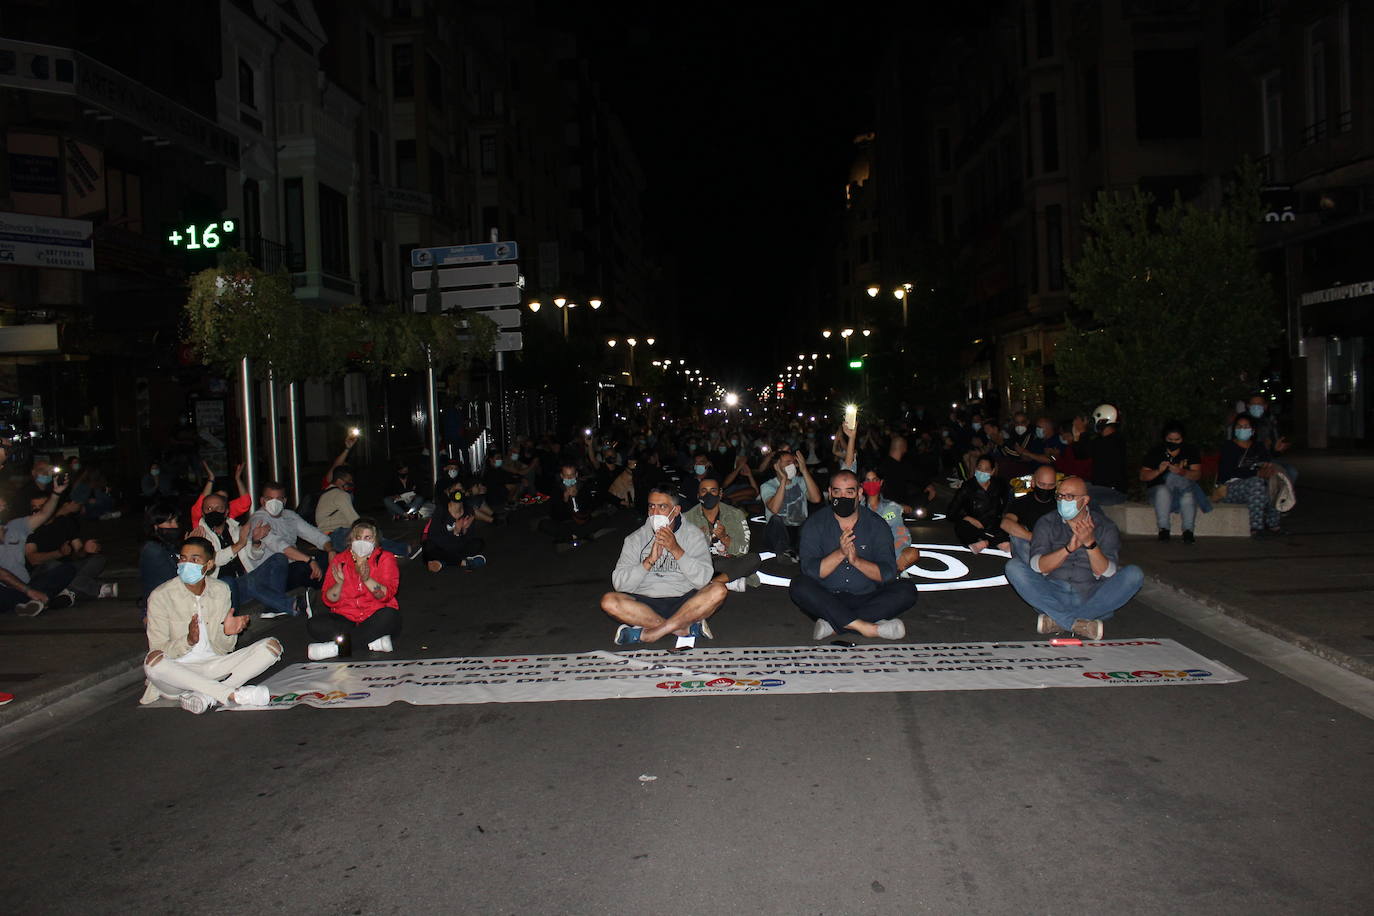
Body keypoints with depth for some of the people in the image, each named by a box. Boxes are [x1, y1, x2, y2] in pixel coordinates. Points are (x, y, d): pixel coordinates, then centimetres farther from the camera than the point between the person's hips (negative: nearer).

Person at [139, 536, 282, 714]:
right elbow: (159, 651, -10)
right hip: (178, 672, -3)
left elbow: (225, 649, 7)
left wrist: (227, 633, -16)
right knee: (153, 661, -37)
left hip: (213, 666, 4)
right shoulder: (161, 596, -6)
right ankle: (234, 695, -31)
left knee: (272, 646, -13)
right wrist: (188, 641, -28)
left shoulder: (221, 590, 5)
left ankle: (203, 695, -28)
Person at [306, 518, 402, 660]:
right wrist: (339, 583, -17)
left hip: (374, 617, -2)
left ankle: (337, 646, -28)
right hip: (345, 617, 2)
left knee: (389, 616, -35)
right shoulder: (339, 560, 11)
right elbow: (328, 600, 3)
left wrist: (367, 579, -26)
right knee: (313, 624, -25)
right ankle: (374, 641, -30)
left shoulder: (384, 558, 6)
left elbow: (387, 594, -9)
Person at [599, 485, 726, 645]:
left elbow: (703, 580, -9)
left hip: (684, 602, 0)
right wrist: (649, 560, -14)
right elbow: (620, 584, -3)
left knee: (718, 591, -27)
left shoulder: (693, 535, 5)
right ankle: (687, 627, -24)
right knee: (609, 601, -26)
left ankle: (646, 634, -27)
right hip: (646, 604, 1)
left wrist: (676, 550, -17)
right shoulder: (635, 539, 7)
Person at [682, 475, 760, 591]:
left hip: (731, 563, 1)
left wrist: (724, 537, -19)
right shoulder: (688, 518, 2)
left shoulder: (736, 515, 4)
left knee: (754, 559, -27)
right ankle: (733, 583, -25)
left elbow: (743, 551, -1)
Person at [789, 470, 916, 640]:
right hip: (827, 600, -1)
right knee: (799, 585, -29)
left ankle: (833, 624, -30)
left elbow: (888, 573, -6)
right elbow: (810, 570, -12)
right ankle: (865, 626, -35)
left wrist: (856, 560, -23)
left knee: (907, 591, -22)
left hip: (866, 599, 2)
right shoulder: (815, 524, 0)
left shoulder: (876, 524, 3)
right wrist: (840, 553, -27)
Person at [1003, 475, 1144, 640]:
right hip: (1053, 597, 0)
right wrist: (1069, 548, -24)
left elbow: (1105, 573, -10)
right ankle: (1078, 624, -31)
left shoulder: (1105, 526, 4)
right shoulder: (1047, 523, 5)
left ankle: (1057, 621, -27)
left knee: (1134, 574, -23)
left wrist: (1090, 543, -25)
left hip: (1091, 597, 0)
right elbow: (1037, 566, -9)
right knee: (1014, 567, -22)